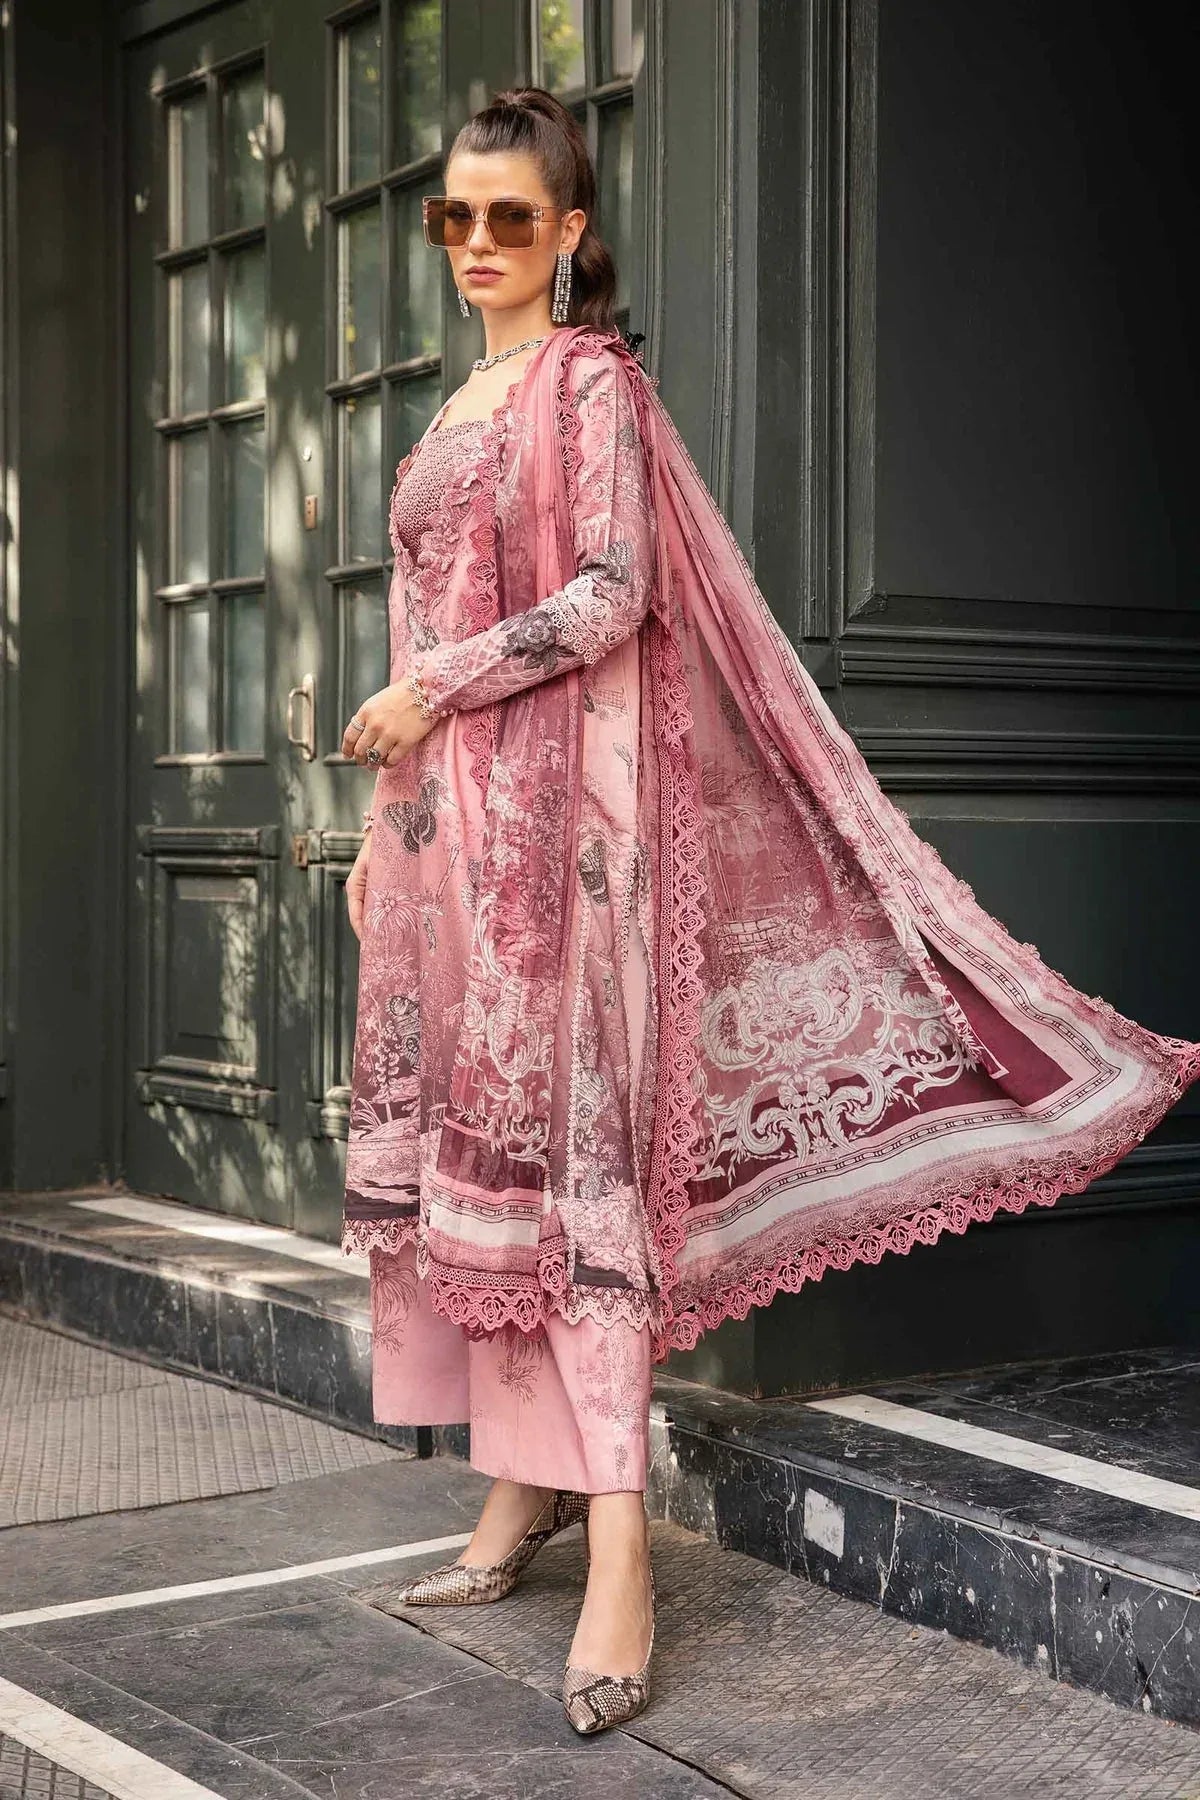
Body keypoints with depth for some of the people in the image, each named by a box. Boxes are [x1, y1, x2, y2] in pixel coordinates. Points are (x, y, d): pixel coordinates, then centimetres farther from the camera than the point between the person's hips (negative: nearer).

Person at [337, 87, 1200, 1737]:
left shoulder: (594, 381, -2)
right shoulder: (462, 408, 22)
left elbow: (612, 595, -14)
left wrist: (433, 687, -13)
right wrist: (384, 818, 20)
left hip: (553, 795, -8)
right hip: (448, 812, 8)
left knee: (562, 1135, -15)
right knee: (472, 1140, 5)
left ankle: (617, 1544, -17)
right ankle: (522, 1493, 12)